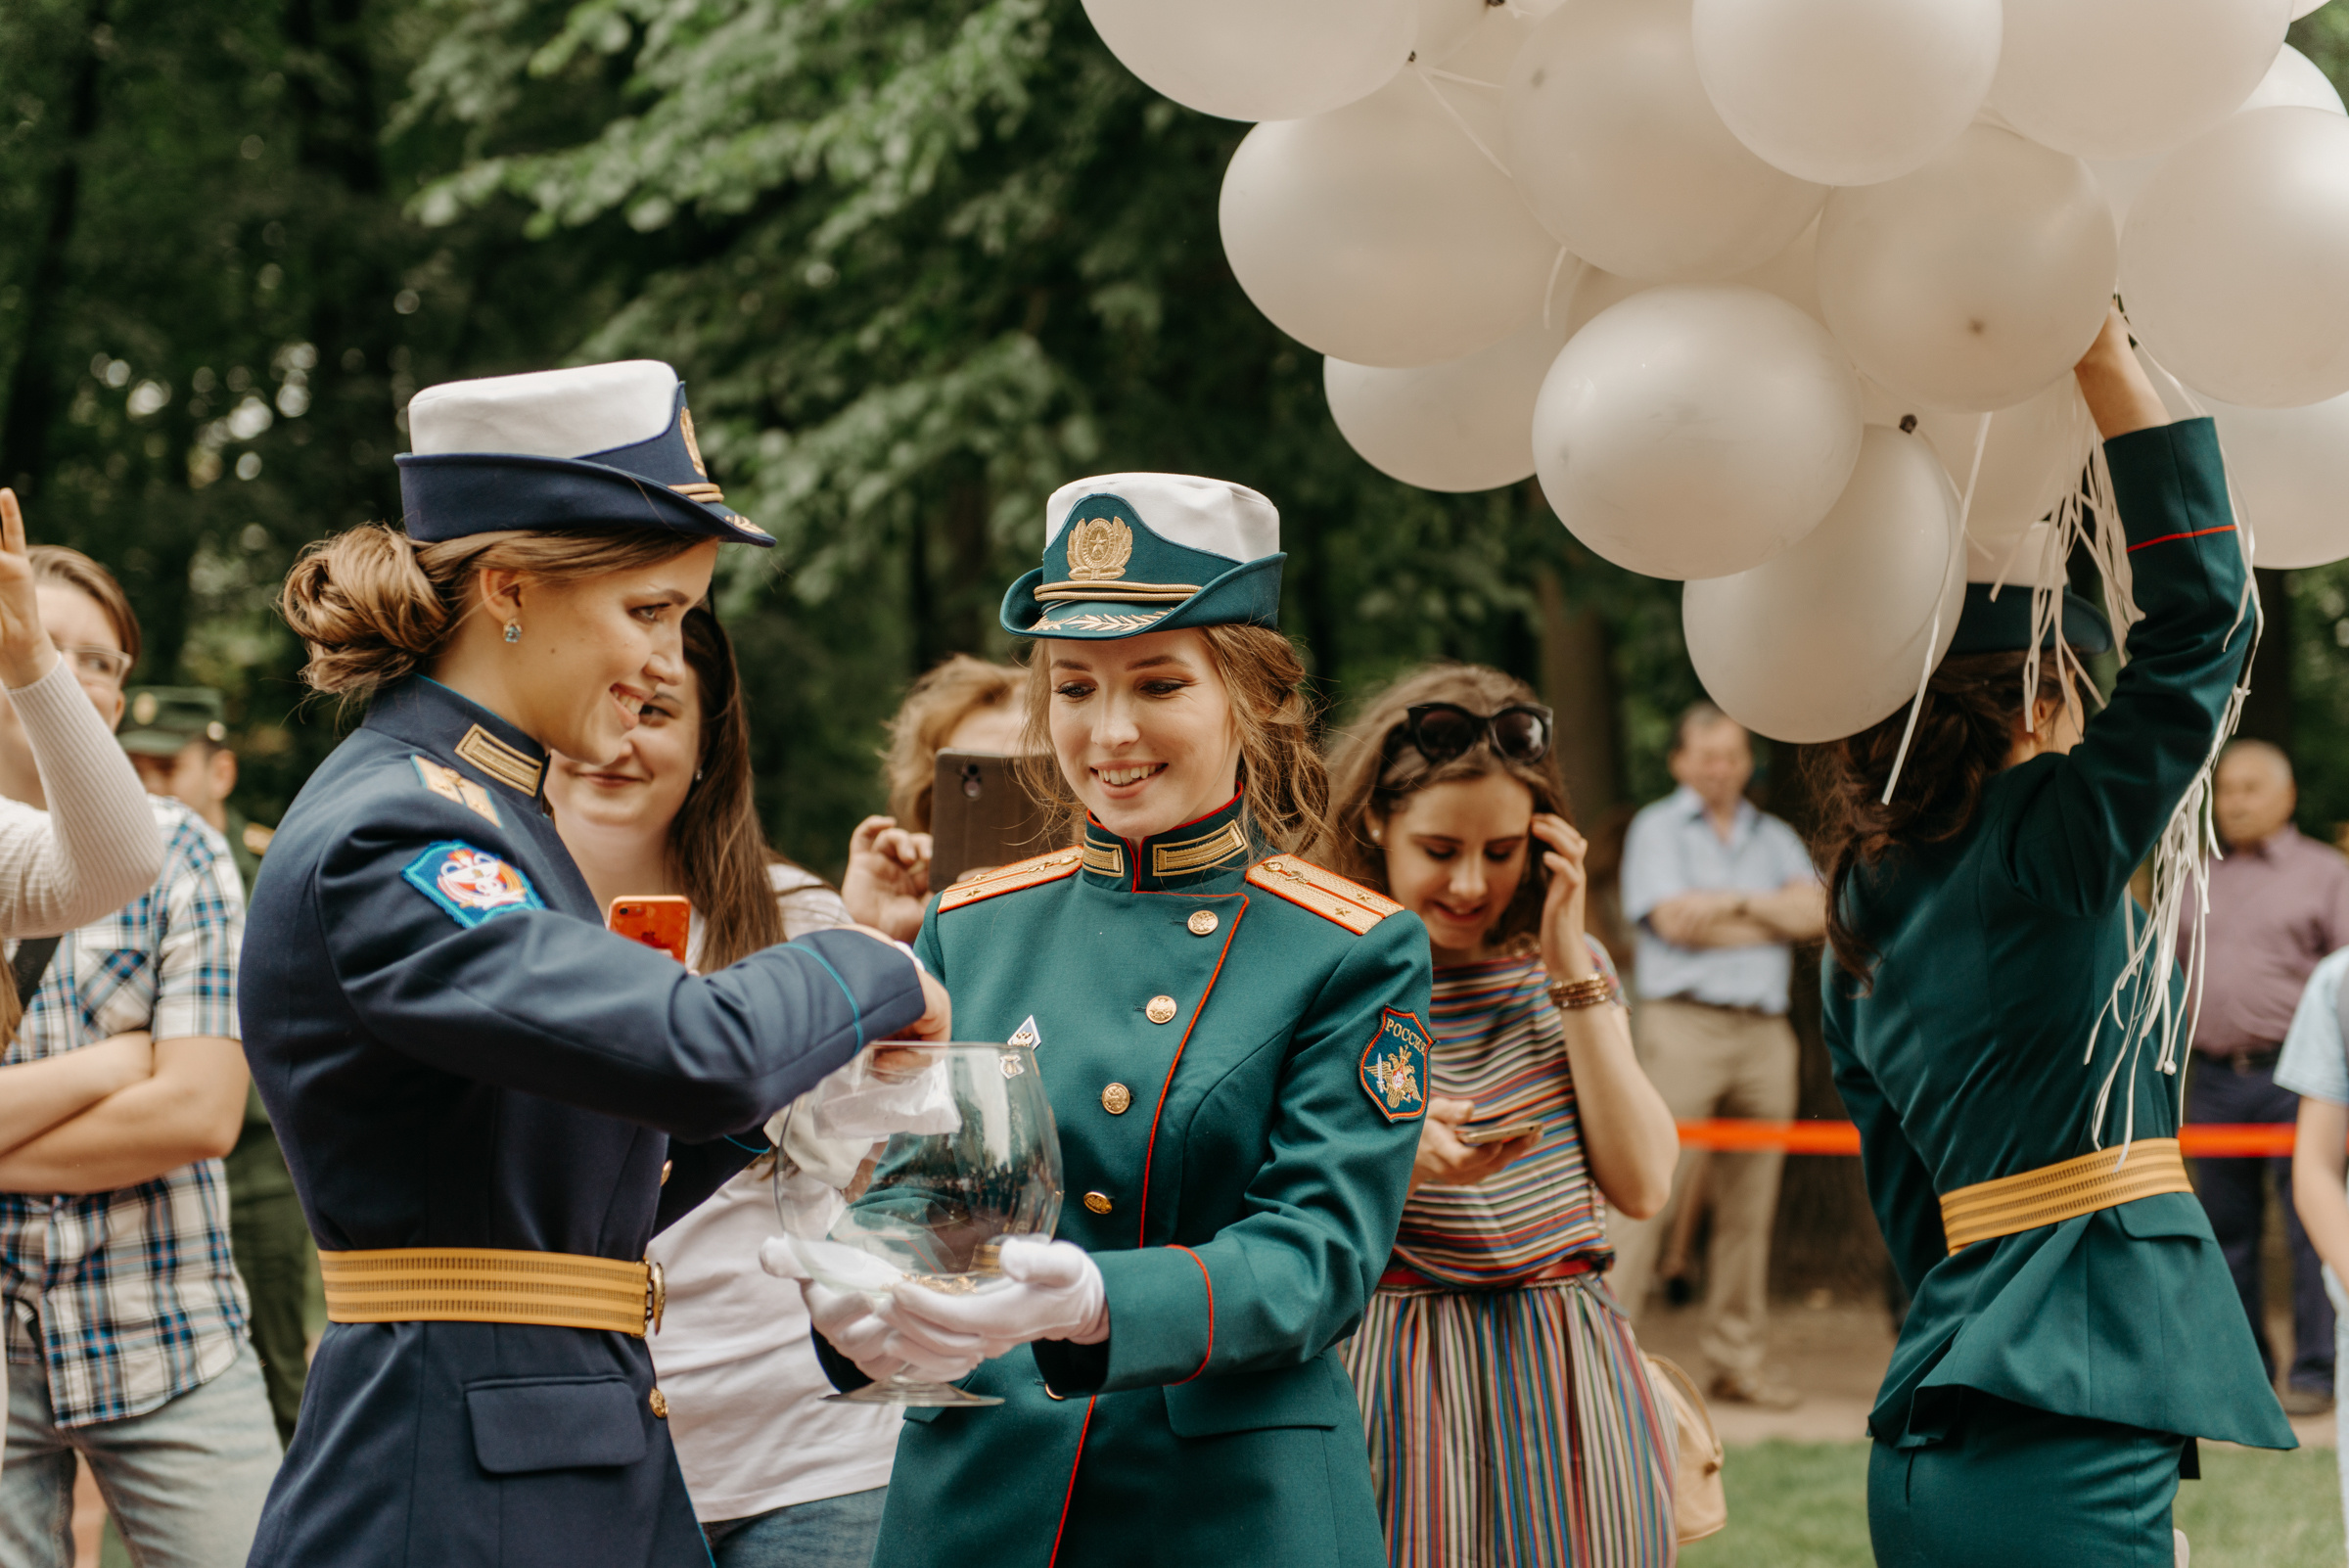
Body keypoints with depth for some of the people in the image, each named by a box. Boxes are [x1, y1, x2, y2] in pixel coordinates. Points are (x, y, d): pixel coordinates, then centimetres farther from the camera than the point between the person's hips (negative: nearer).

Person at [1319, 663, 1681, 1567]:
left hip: (1565, 1377, 3)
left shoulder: (1563, 967, 10)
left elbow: (1643, 1185, -1)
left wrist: (1570, 974, -4)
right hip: (1395, 1380, -3)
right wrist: (1390, 1161, -24)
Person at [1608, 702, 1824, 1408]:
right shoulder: (1657, 828, 6)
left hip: (1764, 1031, 5)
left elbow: (1814, 911, 4)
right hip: (1683, 1024, -5)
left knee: (1750, 1206, 5)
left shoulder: (1774, 838, 20)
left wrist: (1735, 903, -7)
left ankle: (1737, 1361, 11)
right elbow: (1673, 919, -8)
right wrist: (1769, 920, 0)